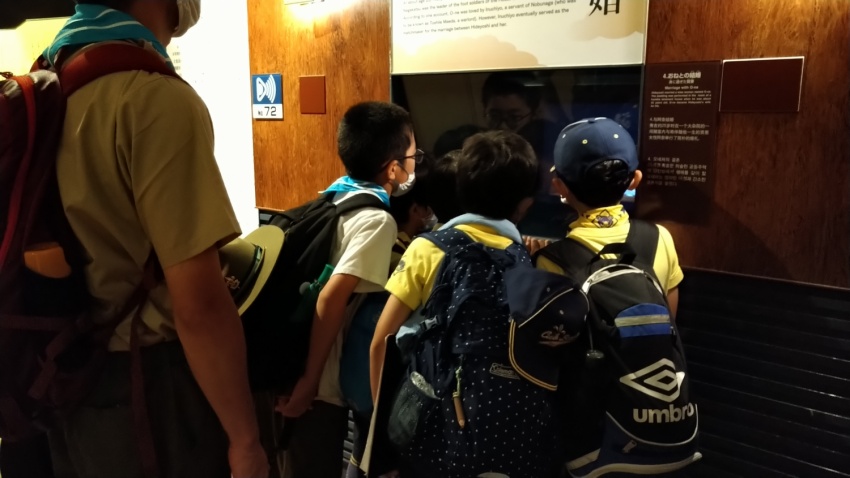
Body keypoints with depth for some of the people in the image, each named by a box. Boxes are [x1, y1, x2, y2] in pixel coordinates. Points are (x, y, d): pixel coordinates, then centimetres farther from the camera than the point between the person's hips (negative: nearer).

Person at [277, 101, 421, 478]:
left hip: (291, 367, 8)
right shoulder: (376, 220, -18)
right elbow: (332, 298, -27)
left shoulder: (333, 199, 6)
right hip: (322, 387, -8)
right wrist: (310, 382, -20)